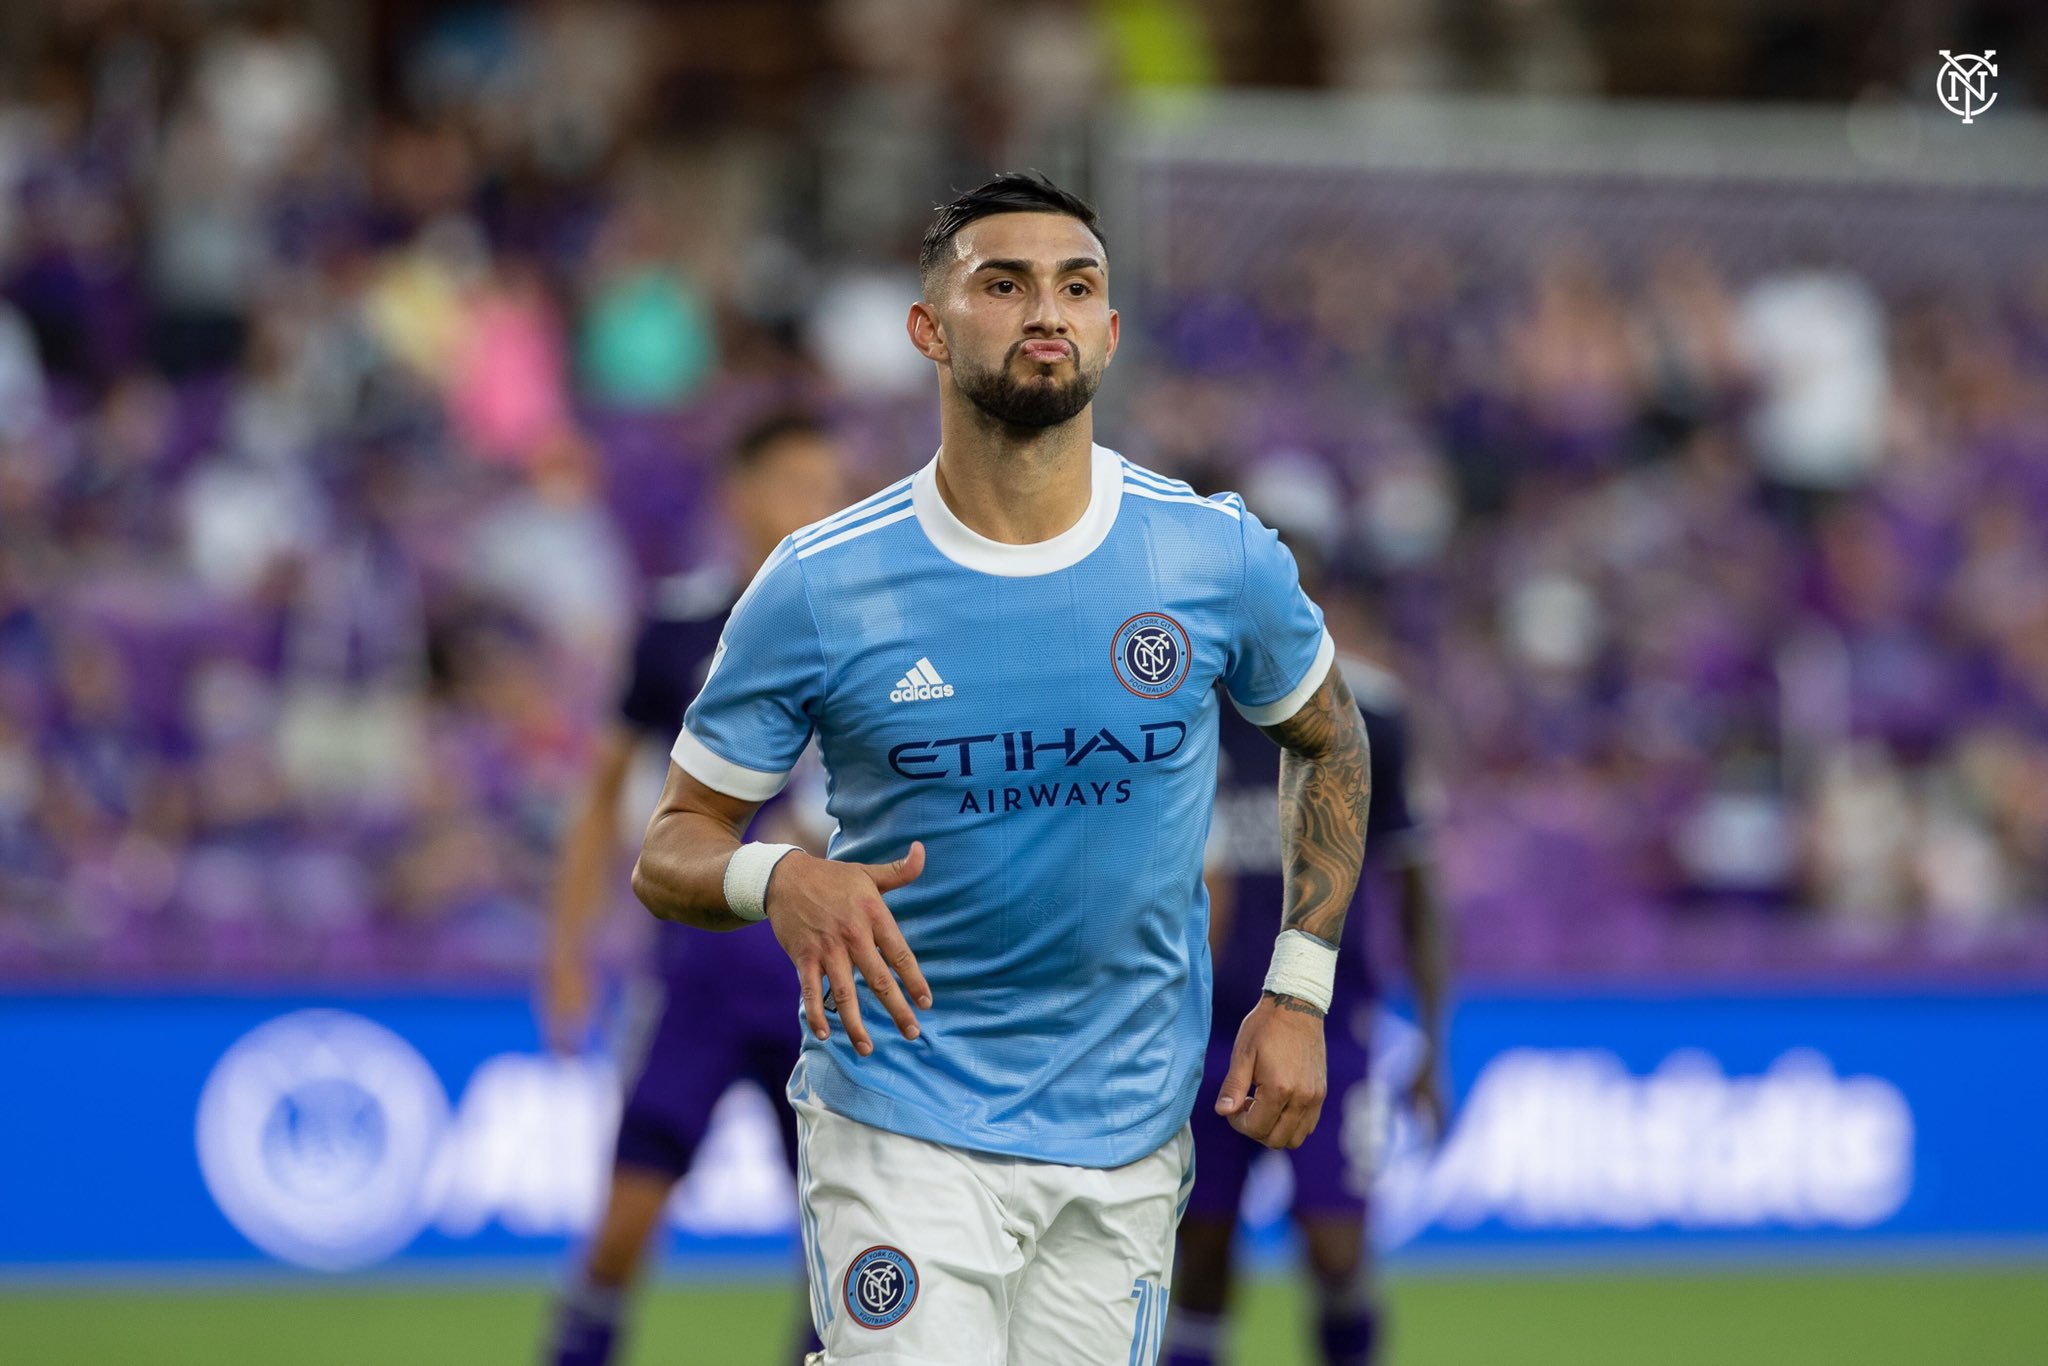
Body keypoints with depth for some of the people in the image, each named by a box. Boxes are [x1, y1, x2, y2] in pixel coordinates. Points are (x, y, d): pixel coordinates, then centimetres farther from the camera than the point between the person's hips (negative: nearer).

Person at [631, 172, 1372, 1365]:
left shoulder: (1221, 559, -3)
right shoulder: (820, 587, -8)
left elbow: (1328, 739, 16)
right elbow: (671, 851, -2)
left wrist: (1299, 996, 6)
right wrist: (777, 883, -25)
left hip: (1130, 1135, 3)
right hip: (900, 1123, -3)